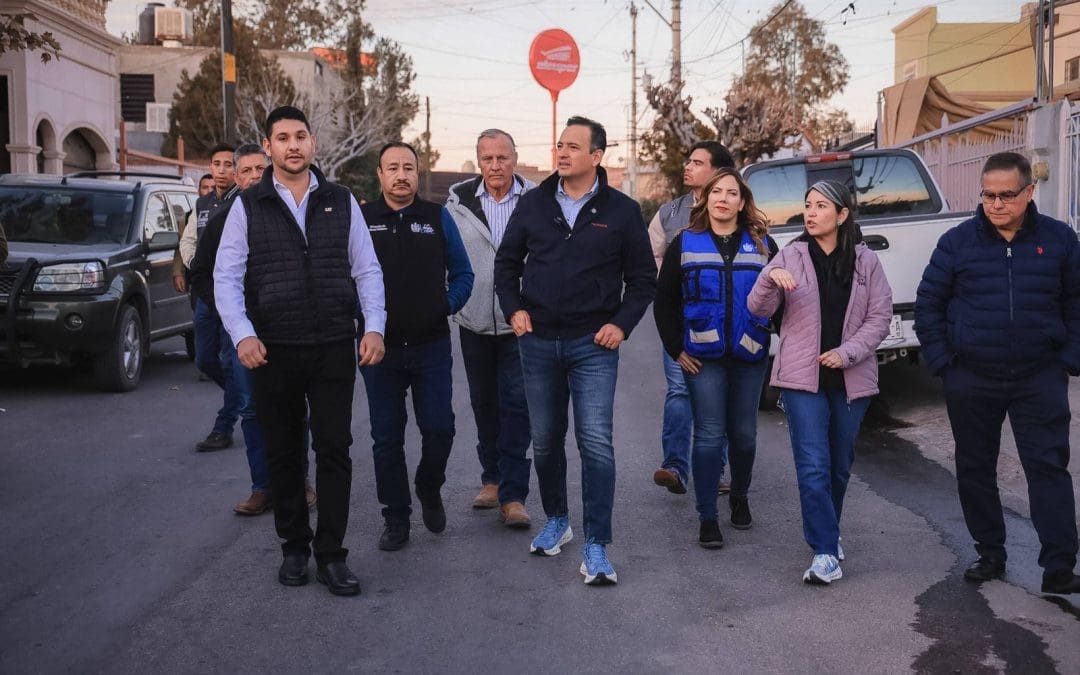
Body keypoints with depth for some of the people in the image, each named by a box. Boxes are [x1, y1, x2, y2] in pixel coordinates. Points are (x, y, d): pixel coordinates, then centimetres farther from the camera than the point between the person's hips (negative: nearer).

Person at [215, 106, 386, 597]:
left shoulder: (341, 202, 7)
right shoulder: (248, 206, 4)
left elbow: (367, 270, 8)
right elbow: (226, 277, 0)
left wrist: (374, 327, -5)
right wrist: (242, 334, -14)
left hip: (335, 349, 0)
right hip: (274, 352, 0)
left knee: (334, 450, 0)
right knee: (283, 454, 10)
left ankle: (331, 555, 9)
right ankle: (294, 547, 25)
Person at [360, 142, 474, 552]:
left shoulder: (438, 218, 5)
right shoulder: (360, 220, 3)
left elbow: (462, 274, 10)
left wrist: (446, 306, -4)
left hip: (432, 346, 0)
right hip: (380, 349, 0)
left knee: (439, 428, -2)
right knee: (386, 439, 5)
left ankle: (430, 490, 28)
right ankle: (396, 520, 17)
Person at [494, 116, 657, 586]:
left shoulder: (621, 210, -1)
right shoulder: (533, 204, 5)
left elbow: (643, 277, 5)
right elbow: (507, 261, 14)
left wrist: (622, 323, -7)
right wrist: (513, 309, 1)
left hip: (593, 344, -3)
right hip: (538, 340, 3)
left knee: (595, 442, -10)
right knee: (544, 440, 13)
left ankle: (596, 547, -4)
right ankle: (556, 521, 33)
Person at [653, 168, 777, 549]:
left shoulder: (762, 245, 6)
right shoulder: (685, 244, 3)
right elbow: (664, 300, 4)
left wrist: (773, 343, 3)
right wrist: (676, 349, 0)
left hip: (749, 358, 2)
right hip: (703, 357, -1)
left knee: (744, 434, 9)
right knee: (709, 436, -4)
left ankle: (739, 498, 33)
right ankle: (707, 518, 5)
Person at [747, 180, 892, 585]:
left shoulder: (866, 261, 4)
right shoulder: (792, 257, 1)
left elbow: (880, 317, 2)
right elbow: (758, 309, -4)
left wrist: (846, 353, -11)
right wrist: (770, 279, -25)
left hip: (851, 380, 2)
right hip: (803, 378, -2)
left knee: (840, 465, 14)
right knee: (813, 467, -9)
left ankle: (827, 532, 35)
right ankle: (826, 553, -7)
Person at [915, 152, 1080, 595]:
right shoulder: (958, 241, -1)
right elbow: (928, 304, 4)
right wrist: (942, 362, -2)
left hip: (1040, 379, -1)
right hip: (971, 381, 1)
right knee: (975, 470, 9)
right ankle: (989, 555, 23)